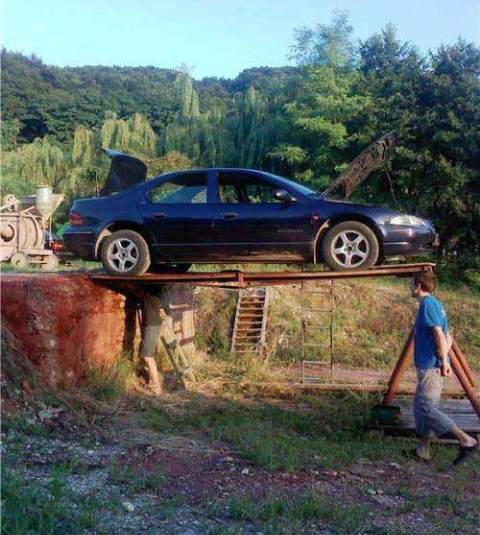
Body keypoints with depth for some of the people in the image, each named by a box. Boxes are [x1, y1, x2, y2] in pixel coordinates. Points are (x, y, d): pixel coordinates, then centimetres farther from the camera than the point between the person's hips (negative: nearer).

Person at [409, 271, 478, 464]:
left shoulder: (427, 304, -13)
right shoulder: (435, 304, 17)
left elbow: (439, 334, -22)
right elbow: (447, 337, 19)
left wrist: (443, 362, -21)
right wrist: (444, 360, 15)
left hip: (431, 366, -10)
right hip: (430, 365, 10)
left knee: (426, 408, -9)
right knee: (421, 406, 14)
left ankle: (466, 441, -8)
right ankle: (423, 449, 20)